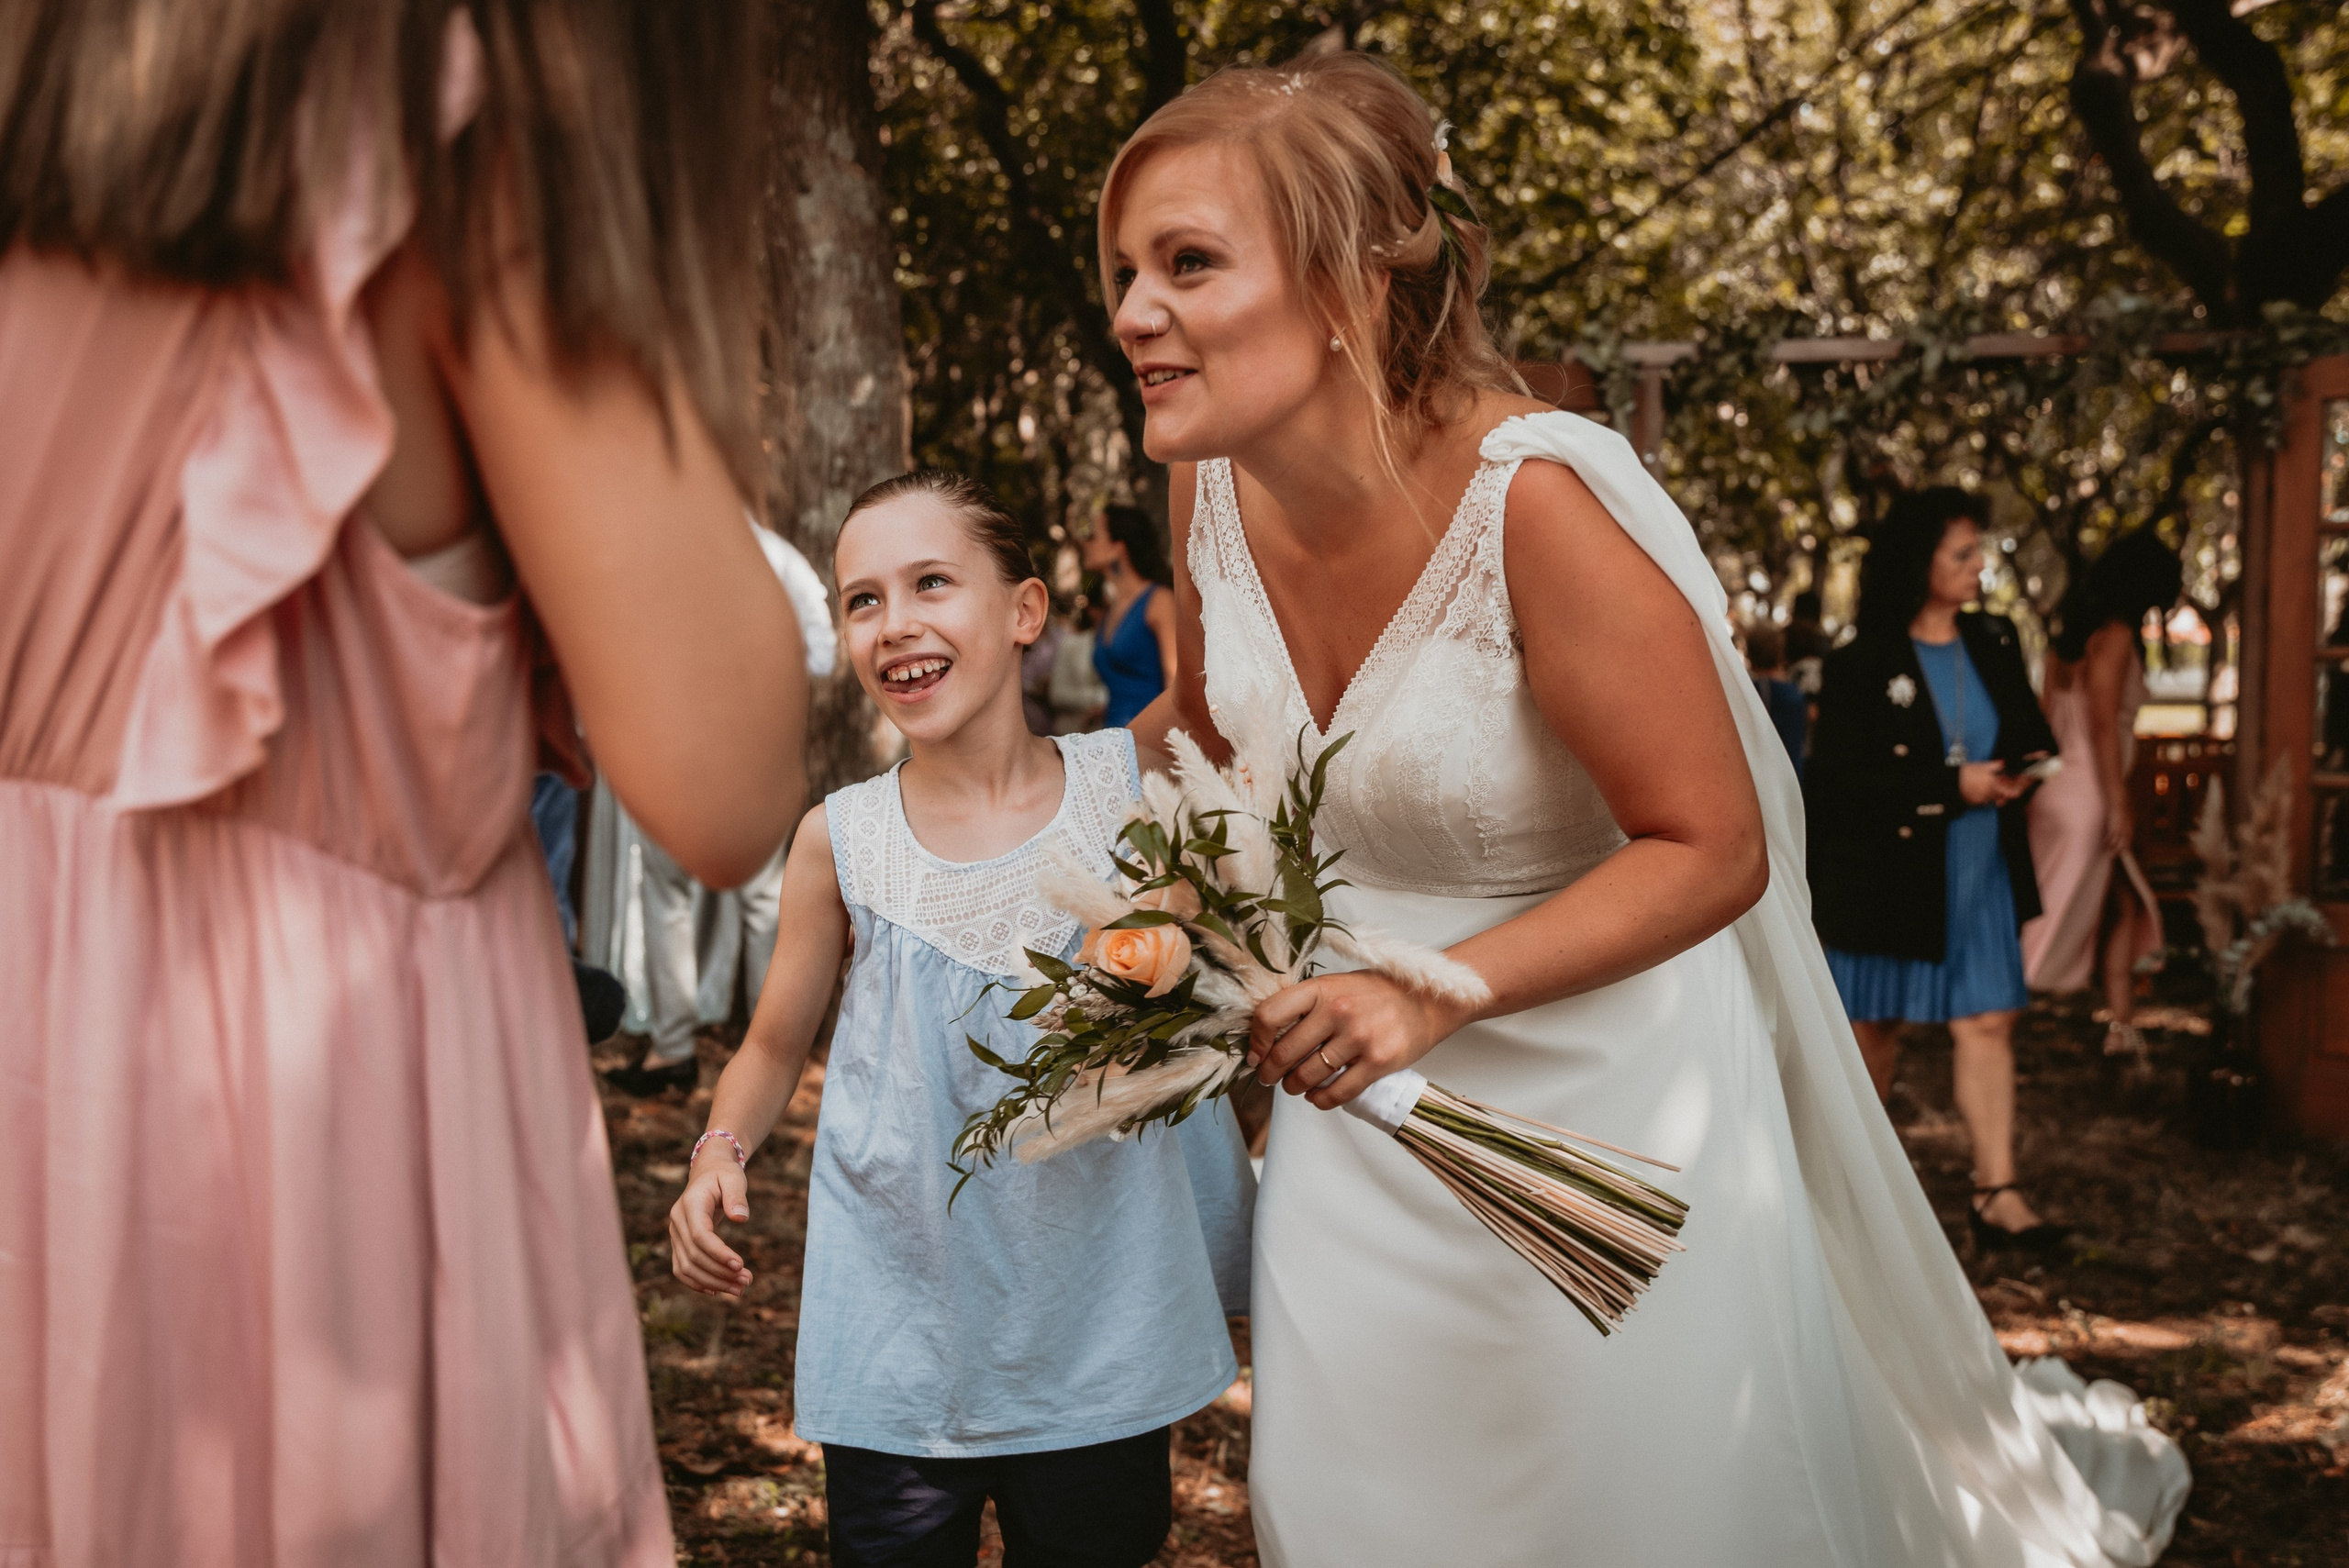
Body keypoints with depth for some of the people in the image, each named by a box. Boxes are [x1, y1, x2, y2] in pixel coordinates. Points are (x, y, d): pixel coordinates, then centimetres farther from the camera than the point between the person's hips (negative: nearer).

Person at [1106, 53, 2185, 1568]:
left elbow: (1713, 851, -21)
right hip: (1361, 1119, 6)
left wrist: (1442, 991, -30)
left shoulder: (1539, 502, -28)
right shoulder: (1216, 480, -9)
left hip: (1594, 1093, -6)